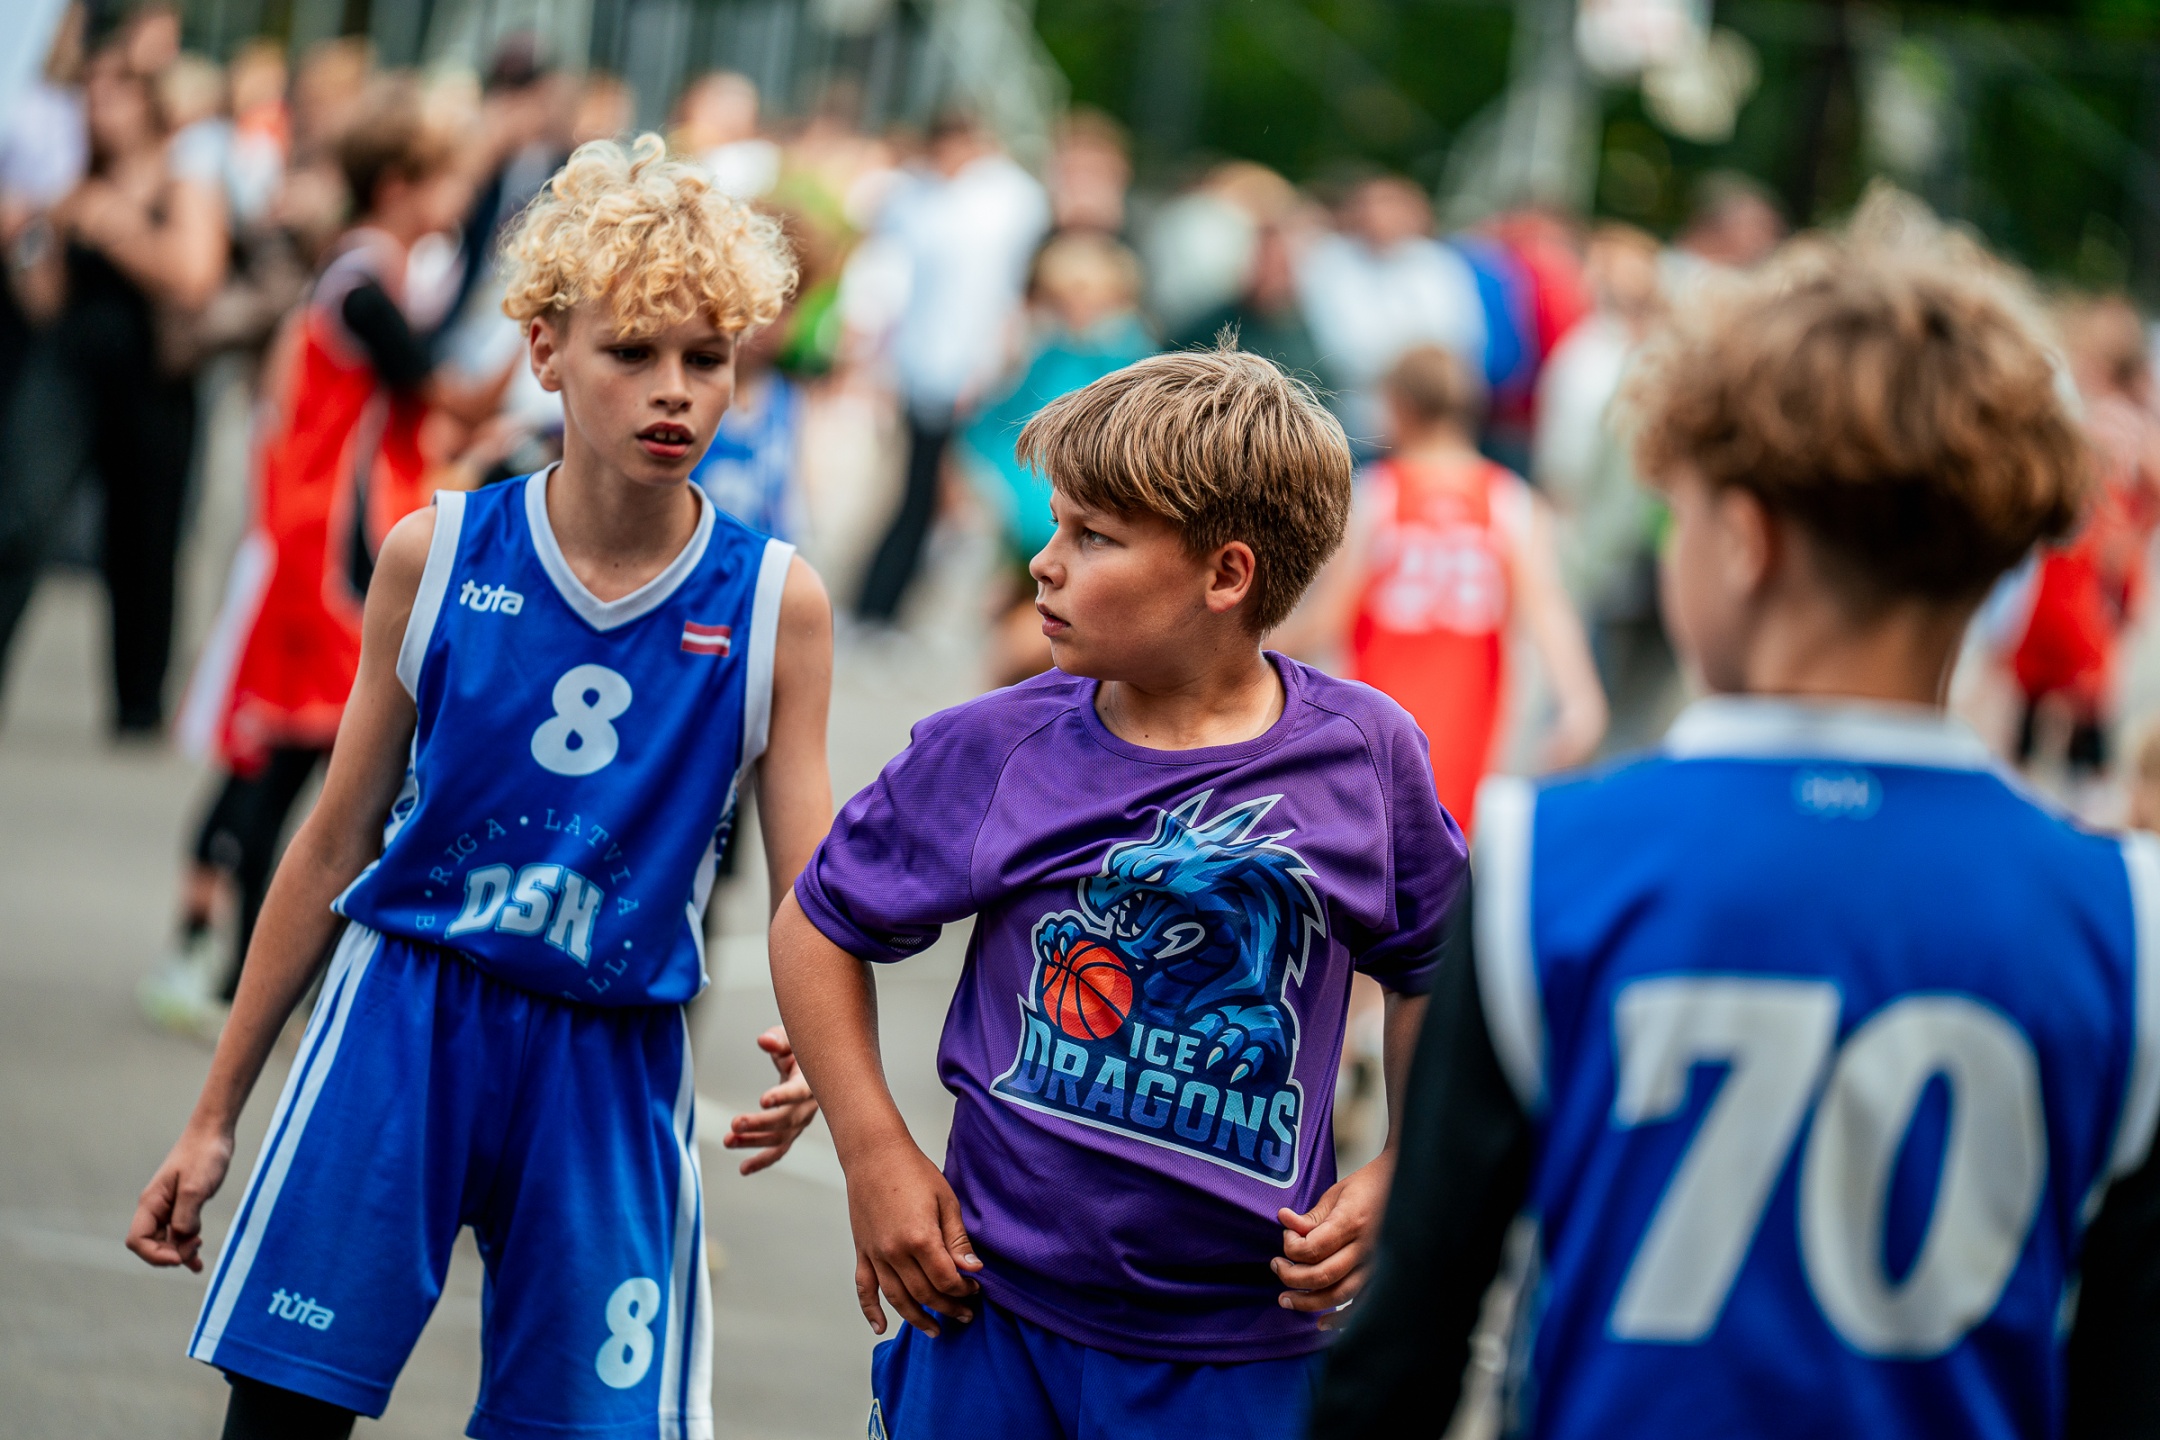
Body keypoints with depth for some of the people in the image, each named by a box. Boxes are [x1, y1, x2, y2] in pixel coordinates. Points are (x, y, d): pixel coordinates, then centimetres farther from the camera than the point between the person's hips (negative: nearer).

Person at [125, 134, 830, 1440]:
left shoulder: (775, 606, -3)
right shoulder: (437, 557, -1)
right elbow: (336, 846, 6)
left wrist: (811, 1054, -25)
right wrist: (215, 1118, 8)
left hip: (613, 1063, 0)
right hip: (403, 1017, 0)